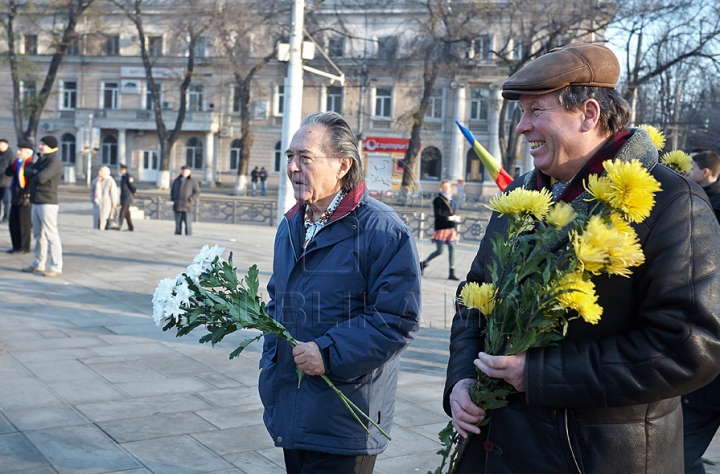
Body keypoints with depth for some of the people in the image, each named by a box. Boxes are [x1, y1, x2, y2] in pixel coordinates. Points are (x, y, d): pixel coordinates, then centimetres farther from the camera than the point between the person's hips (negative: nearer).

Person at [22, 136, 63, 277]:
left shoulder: (54, 162, -10)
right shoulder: (40, 160, 19)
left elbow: (41, 177, -21)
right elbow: (27, 172, 10)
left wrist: (32, 176, 0)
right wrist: (35, 173, -10)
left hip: (48, 203, -9)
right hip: (36, 202, 9)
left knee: (51, 235, -10)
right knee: (38, 235, 14)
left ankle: (56, 267, -11)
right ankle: (39, 264, 22)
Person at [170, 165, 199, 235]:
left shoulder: (193, 181, 1)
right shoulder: (176, 180, 14)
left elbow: (197, 192, -4)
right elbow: (172, 191, 22)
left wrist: (190, 200, -14)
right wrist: (173, 199, 4)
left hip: (188, 207, -4)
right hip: (177, 207, 4)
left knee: (188, 225, -7)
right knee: (178, 225, 4)